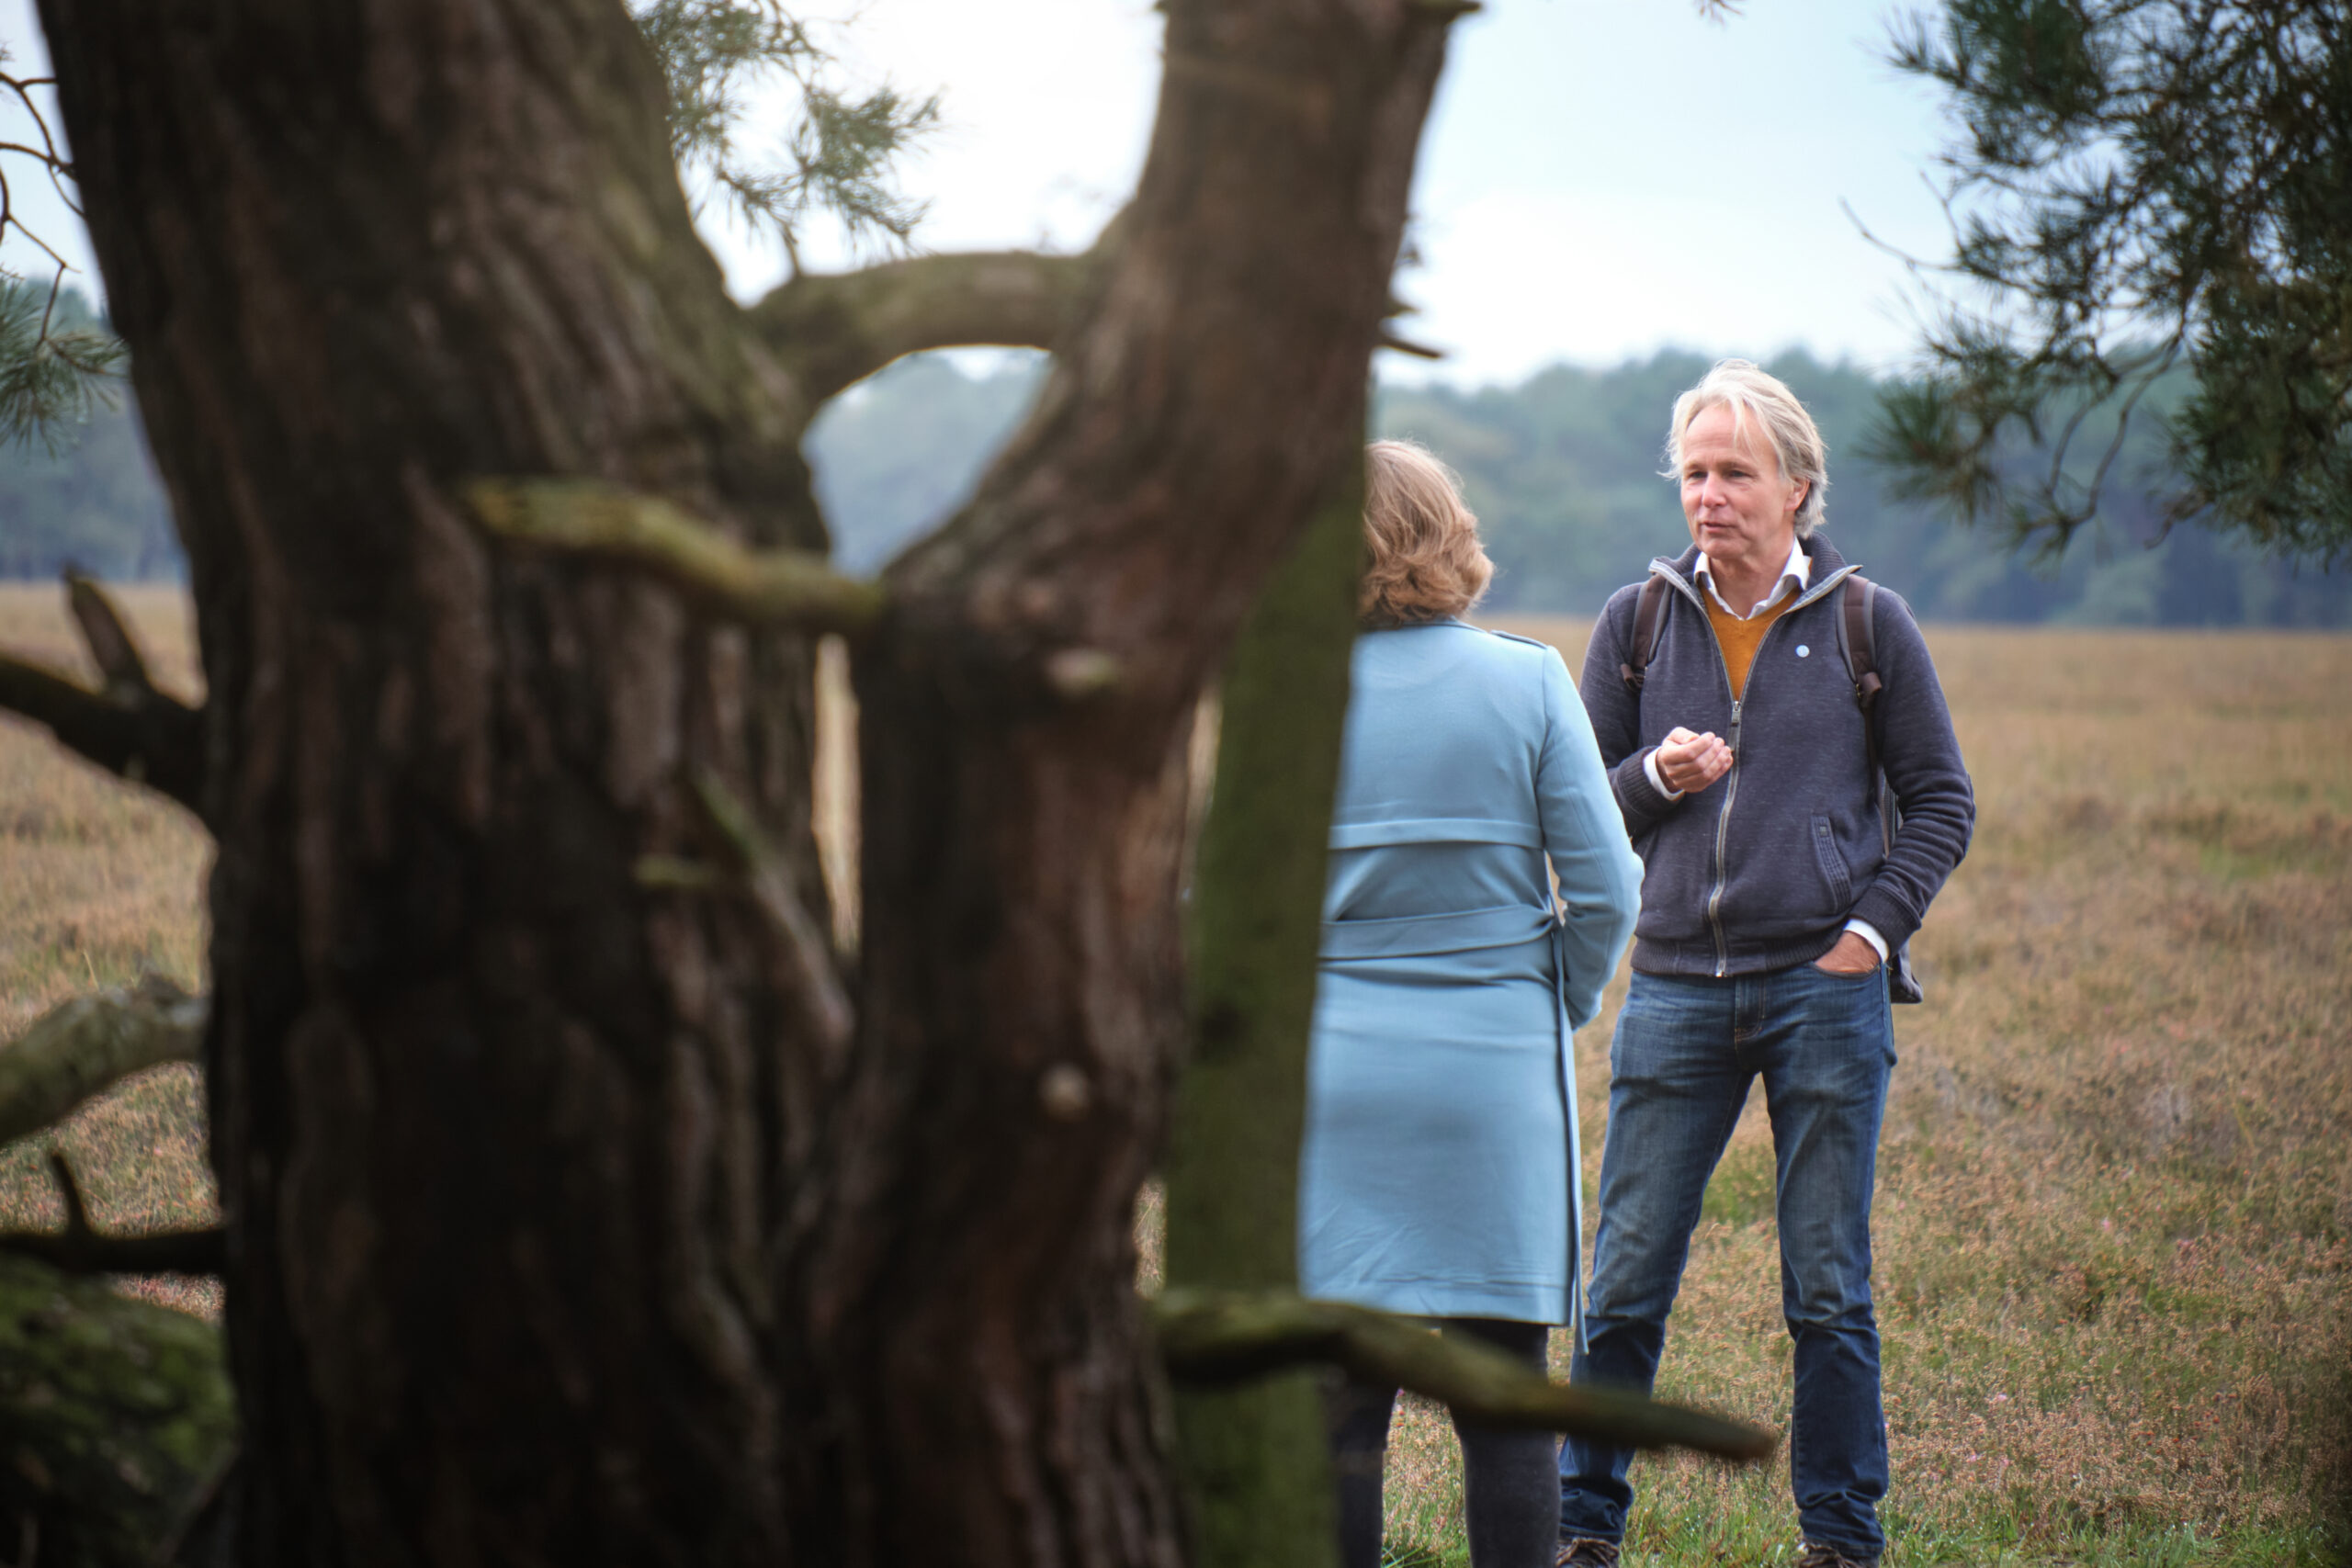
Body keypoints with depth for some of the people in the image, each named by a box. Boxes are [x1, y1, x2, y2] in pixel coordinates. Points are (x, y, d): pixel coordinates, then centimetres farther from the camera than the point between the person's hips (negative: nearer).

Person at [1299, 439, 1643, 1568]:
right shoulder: (1527, 682, -3)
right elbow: (1605, 889, -5)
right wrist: (1559, 1009, 10)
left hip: (1334, 1066, 1)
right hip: (1497, 1067, 0)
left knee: (1341, 1400, 5)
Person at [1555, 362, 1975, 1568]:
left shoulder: (1867, 625, 3)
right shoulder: (1637, 623, 7)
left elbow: (1941, 802, 8)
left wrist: (1874, 927, -5)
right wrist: (1657, 777, -10)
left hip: (1824, 988, -1)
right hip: (1676, 986, 1)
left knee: (1827, 1290, 5)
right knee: (1625, 1282, 1)